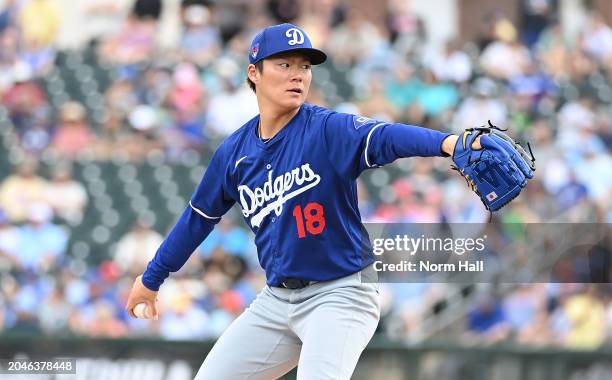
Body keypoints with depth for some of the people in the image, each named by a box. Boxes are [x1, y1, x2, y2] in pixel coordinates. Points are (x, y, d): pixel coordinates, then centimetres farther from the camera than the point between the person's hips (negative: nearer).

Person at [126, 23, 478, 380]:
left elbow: (385, 137, -34)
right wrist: (152, 278, 26)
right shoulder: (235, 151, 3)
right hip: (276, 299, 6)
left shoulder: (327, 129, -14)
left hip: (340, 294, -6)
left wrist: (444, 142, -55)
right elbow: (199, 216, 17)